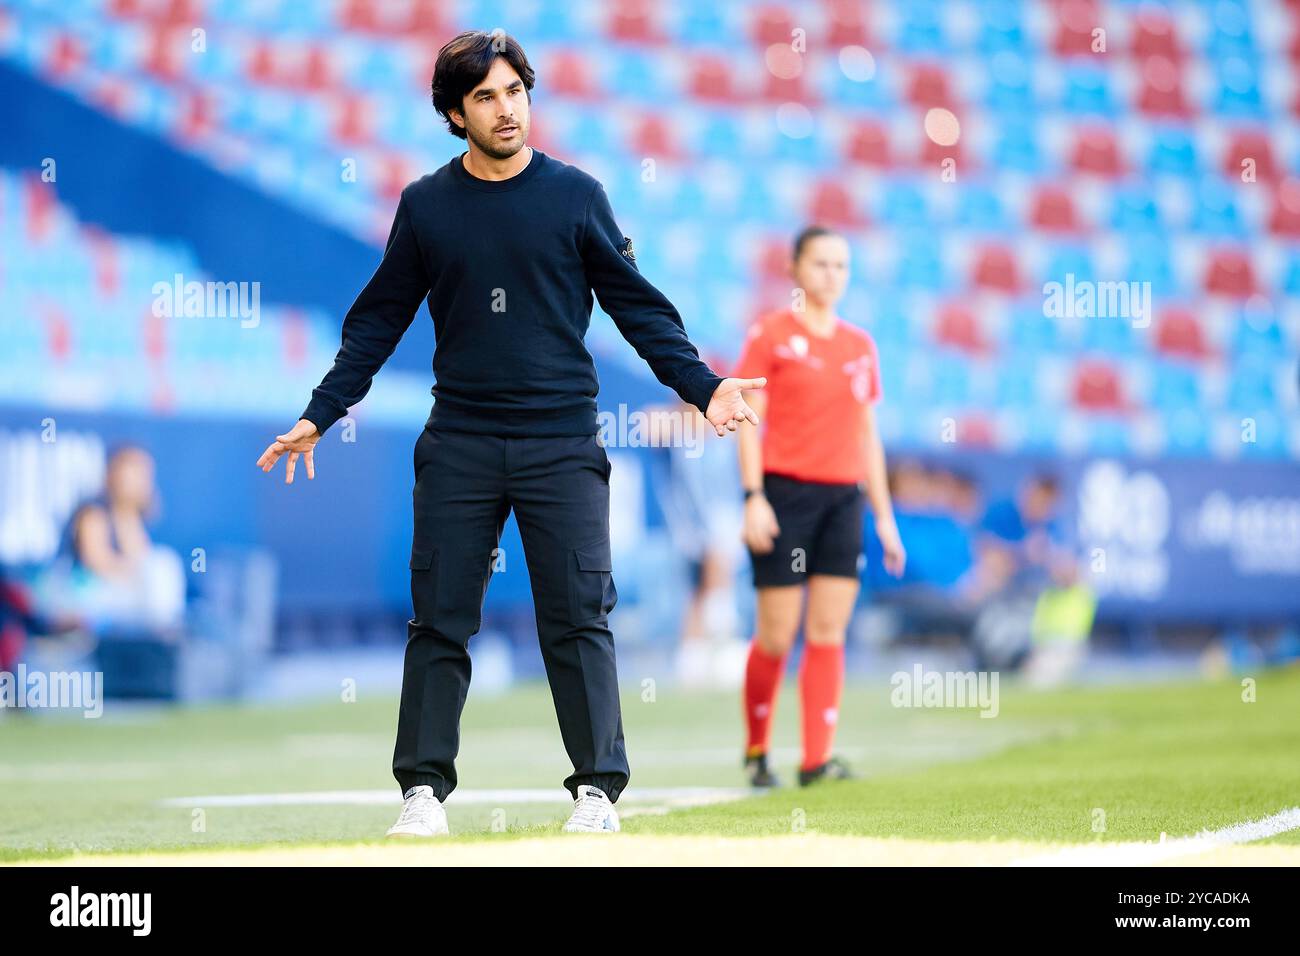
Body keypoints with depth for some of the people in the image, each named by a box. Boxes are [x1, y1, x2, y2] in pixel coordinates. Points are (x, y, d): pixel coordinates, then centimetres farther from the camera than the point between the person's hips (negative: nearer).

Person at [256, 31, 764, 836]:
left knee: (579, 619, -3)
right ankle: (424, 789, 7)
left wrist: (702, 386, -5)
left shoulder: (575, 195, 3)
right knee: (440, 619, 1)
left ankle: (599, 790, 1)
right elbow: (378, 322, 11)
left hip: (561, 442, -1)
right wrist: (320, 415, 6)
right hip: (459, 446, 1)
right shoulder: (425, 206, 7)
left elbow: (640, 307, 5)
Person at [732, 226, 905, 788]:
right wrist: (753, 497, -14)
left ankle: (816, 759, -4)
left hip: (843, 497, 4)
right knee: (777, 634, -2)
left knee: (829, 631, -3)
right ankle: (756, 750, 17)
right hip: (786, 490, -4)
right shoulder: (771, 335, -1)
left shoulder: (860, 346, 13)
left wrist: (884, 515, 15)